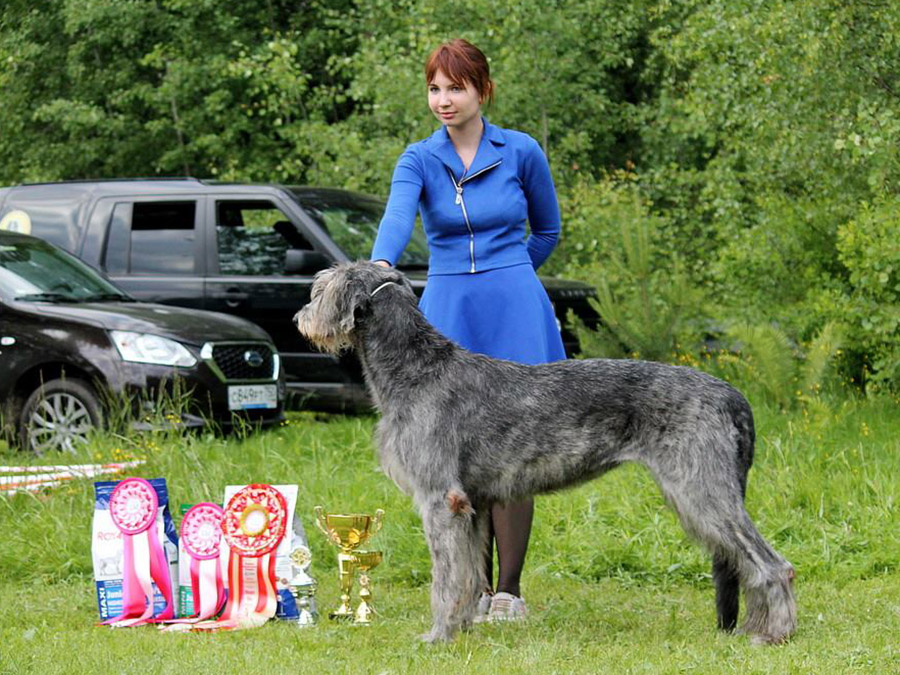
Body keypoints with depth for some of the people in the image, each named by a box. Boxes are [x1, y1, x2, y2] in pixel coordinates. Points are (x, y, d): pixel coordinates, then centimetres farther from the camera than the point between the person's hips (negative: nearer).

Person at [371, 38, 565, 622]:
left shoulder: (521, 152, 0)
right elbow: (398, 218, -20)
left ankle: (509, 591, 3)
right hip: (446, 313, 2)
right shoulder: (419, 161, 1)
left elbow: (546, 231, 15)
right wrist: (380, 267, -40)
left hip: (513, 314, -2)